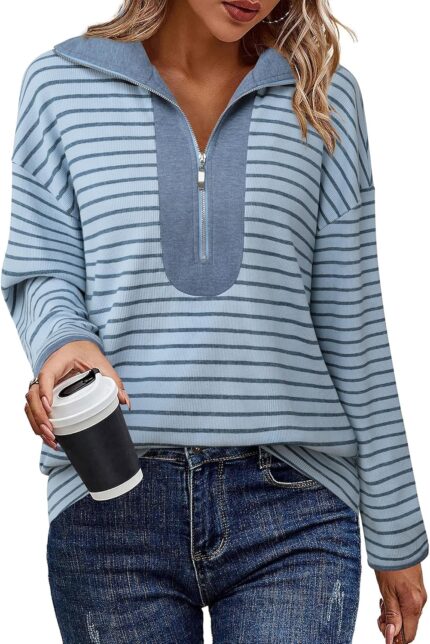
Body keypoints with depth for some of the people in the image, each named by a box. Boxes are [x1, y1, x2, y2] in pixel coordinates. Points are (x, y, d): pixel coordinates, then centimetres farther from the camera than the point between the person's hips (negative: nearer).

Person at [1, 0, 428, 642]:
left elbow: (350, 320, 7)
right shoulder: (61, 84, 7)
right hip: (113, 508, 0)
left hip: (291, 514, 0)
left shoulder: (323, 95, 8)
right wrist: (62, 340, -19)